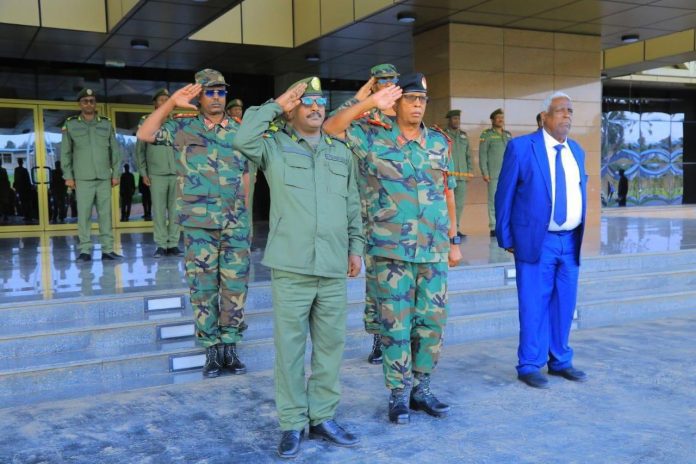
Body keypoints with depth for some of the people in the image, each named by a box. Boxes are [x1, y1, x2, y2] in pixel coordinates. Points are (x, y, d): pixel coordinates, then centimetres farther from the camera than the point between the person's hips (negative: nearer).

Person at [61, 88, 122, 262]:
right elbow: (65, 152, 6)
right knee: (83, 214, -2)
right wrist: (68, 176, 0)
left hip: (104, 178, 2)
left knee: (106, 214, 1)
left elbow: (115, 150, 10)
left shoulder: (106, 123, 10)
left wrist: (116, 174, 5)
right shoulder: (70, 124, 6)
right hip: (82, 178, -1)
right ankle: (85, 250, 2)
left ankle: (107, 249, 5)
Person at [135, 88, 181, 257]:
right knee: (158, 210, -1)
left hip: (176, 172, 1)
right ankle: (161, 245, 4)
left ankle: (173, 244, 5)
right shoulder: (146, 121, 9)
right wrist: (143, 173, 2)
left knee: (175, 209, 0)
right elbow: (140, 150, 9)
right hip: (156, 173, -1)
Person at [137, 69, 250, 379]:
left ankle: (230, 346, 15)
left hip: (236, 223, 2)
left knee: (235, 286, 3)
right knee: (203, 287, 3)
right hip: (198, 222, -2)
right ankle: (212, 350, 14)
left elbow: (245, 175, 13)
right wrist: (171, 103, -14)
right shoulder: (184, 127, 3)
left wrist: (244, 213, 9)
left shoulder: (239, 132, 9)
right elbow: (145, 134, -8)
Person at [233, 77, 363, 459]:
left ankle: (323, 418, 24)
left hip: (333, 270, 4)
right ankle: (292, 424, 16)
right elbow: (242, 141, -18)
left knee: (330, 347, 10)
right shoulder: (274, 146, 3)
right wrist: (275, 104, -8)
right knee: (290, 349, 3)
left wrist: (355, 246, 13)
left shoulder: (340, 152, 16)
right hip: (291, 269, -4)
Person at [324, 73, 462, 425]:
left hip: (434, 250, 4)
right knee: (396, 323, 2)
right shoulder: (373, 140, -1)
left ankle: (421, 387, 24)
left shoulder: (440, 143, 10)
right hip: (392, 250, -3)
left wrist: (454, 240, 11)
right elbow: (331, 128, -12)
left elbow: (448, 193, 13)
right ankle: (399, 393, 16)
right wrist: (370, 102, -18)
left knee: (432, 322, 8)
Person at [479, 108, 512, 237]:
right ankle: (493, 227, 2)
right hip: (494, 174, -4)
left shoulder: (508, 135, 16)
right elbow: (482, 154, -3)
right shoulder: (487, 135, 1)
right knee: (494, 200, -2)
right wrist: (484, 172, -10)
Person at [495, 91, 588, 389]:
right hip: (537, 241, -5)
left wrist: (579, 235, 13)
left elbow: (578, 193, 17)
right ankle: (530, 366, 14)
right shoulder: (521, 147, -6)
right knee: (534, 306, 1)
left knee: (564, 305, 12)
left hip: (570, 242, 6)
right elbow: (504, 195, -4)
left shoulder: (576, 150, 12)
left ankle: (560, 361, 27)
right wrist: (505, 238, -3)